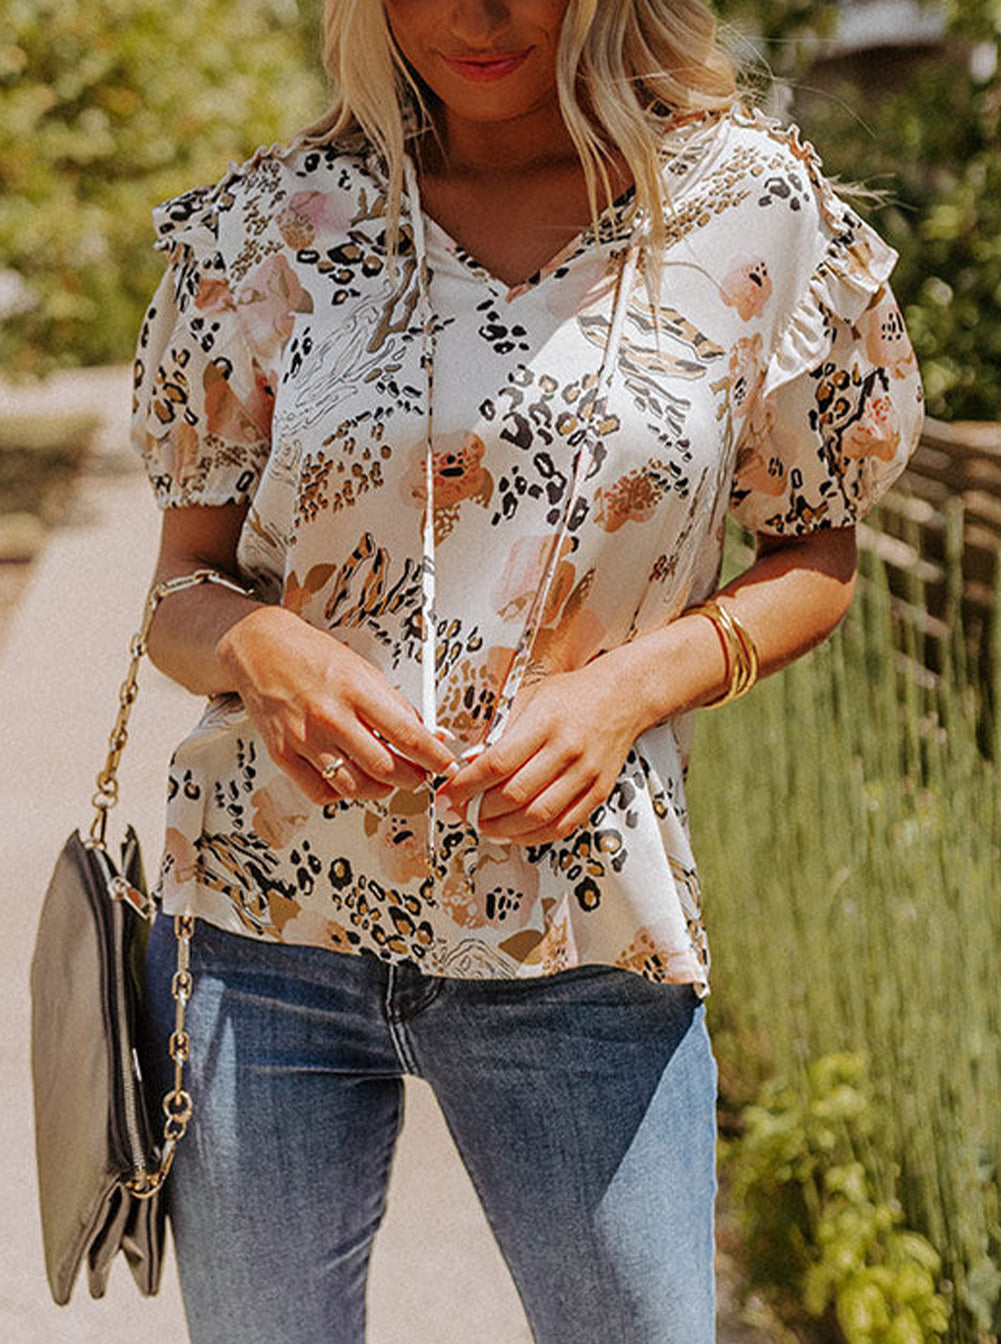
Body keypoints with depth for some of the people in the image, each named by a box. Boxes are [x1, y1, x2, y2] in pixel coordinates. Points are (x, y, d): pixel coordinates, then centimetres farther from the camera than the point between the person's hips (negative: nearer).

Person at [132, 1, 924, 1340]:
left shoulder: (756, 209, -2)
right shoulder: (271, 227, 0)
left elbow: (817, 550, 6)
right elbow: (181, 588, 6)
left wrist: (632, 684, -12)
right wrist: (263, 648, -18)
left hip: (576, 936, 0)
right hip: (263, 921, 1)